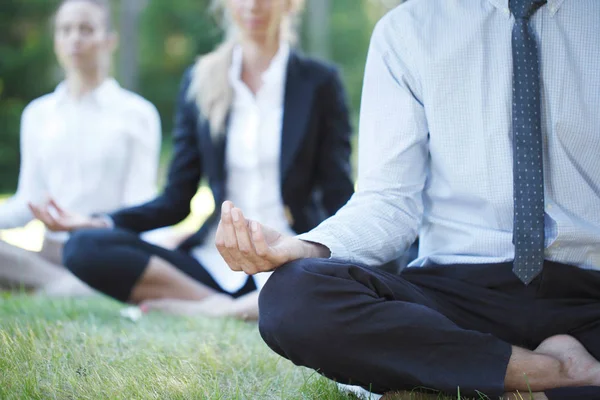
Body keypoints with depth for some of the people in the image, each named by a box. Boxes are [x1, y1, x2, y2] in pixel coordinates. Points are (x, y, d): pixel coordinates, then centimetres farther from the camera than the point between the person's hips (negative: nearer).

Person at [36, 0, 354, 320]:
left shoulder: (319, 81, 5)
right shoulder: (200, 83, 12)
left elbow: (338, 199, 0)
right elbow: (176, 201, 10)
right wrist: (101, 222, -7)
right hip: (217, 263, 3)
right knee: (84, 247, -19)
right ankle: (219, 305, -23)